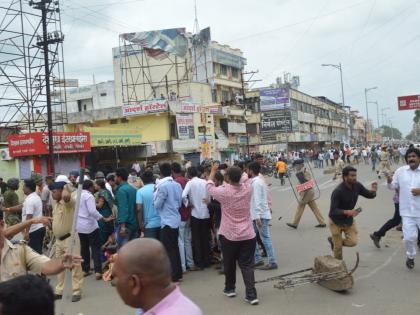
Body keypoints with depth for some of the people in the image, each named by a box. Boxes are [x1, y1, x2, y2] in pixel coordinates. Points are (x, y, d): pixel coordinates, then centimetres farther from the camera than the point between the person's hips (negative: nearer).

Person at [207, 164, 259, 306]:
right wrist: (237, 172, 26)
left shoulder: (224, 192, -16)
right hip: (248, 235, 2)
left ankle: (230, 289, 33)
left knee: (229, 264, 17)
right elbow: (246, 178, 17)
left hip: (229, 235, -2)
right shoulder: (247, 188, -8)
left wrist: (213, 171, 18)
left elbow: (209, 187, 5)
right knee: (247, 265, 5)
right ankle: (251, 295, 0)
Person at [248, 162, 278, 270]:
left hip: (261, 215, -10)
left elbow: (257, 201, -22)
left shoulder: (256, 183, -16)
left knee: (265, 238, -5)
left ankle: (272, 262, 1)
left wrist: (257, 217, -26)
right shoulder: (257, 181, 15)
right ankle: (258, 259, 18)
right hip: (256, 215, 10)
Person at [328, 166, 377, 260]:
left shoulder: (357, 186, -11)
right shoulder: (338, 191, -29)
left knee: (353, 242, -4)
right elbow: (333, 211, -29)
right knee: (338, 247, 4)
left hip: (349, 220, 5)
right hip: (336, 221, -5)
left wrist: (373, 191, -22)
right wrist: (347, 212, -45)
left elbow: (369, 195, 2)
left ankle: (333, 240, 24)